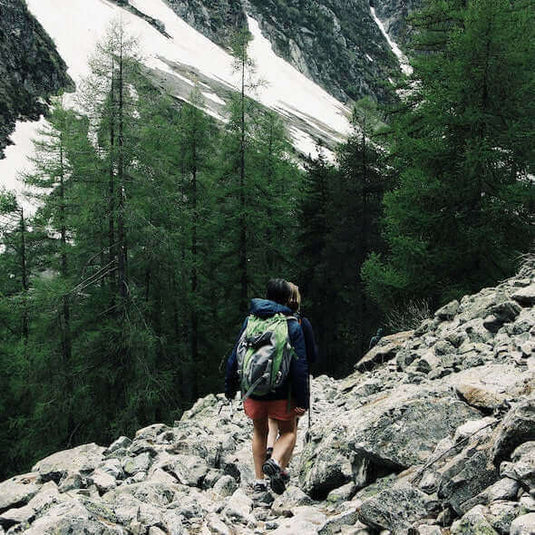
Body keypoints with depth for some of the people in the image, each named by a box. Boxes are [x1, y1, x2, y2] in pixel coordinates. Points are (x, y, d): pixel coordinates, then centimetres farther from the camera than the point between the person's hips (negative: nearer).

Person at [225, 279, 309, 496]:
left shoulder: (250, 320, 4)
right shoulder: (293, 325, -6)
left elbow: (235, 356, 8)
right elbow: (300, 365, -9)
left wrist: (230, 386, 18)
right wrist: (301, 400, -6)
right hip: (281, 393, -3)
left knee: (259, 432, 22)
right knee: (288, 432, 15)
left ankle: (259, 480, 21)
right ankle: (276, 462, -14)